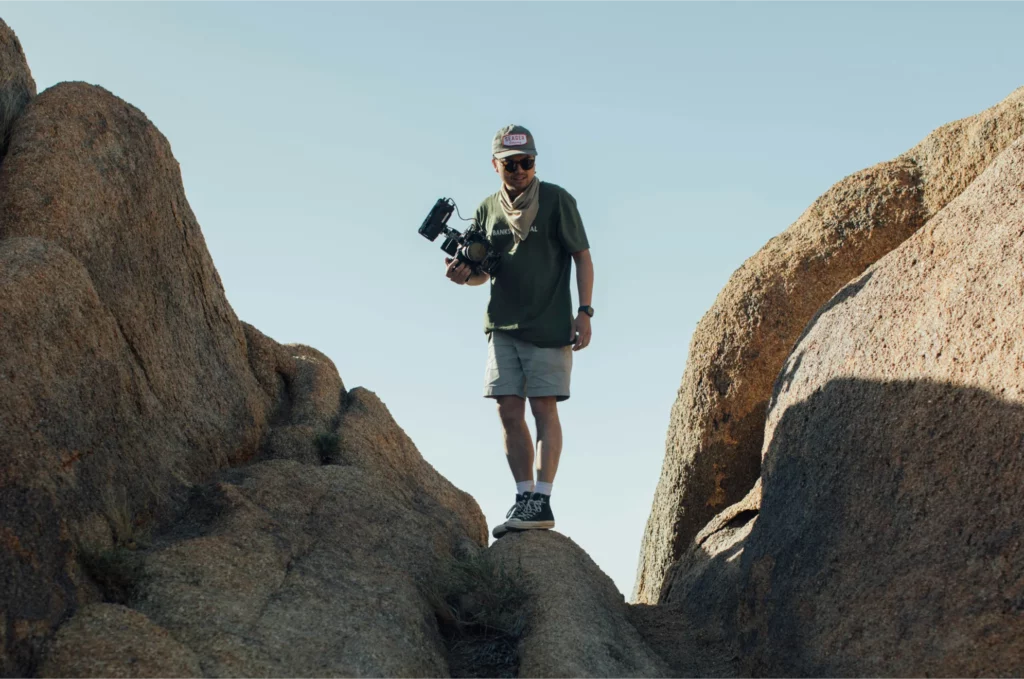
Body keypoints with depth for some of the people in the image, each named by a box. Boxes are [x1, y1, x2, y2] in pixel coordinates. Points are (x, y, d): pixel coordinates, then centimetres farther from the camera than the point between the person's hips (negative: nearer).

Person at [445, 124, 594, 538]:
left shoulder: (557, 200, -3)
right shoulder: (487, 210, 10)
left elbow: (582, 257, -2)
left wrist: (584, 311, -10)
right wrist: (465, 275, -6)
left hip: (548, 325, -5)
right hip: (503, 327, 5)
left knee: (544, 409, -7)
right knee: (509, 411, 1)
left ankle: (541, 501, -7)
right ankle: (524, 496, 7)